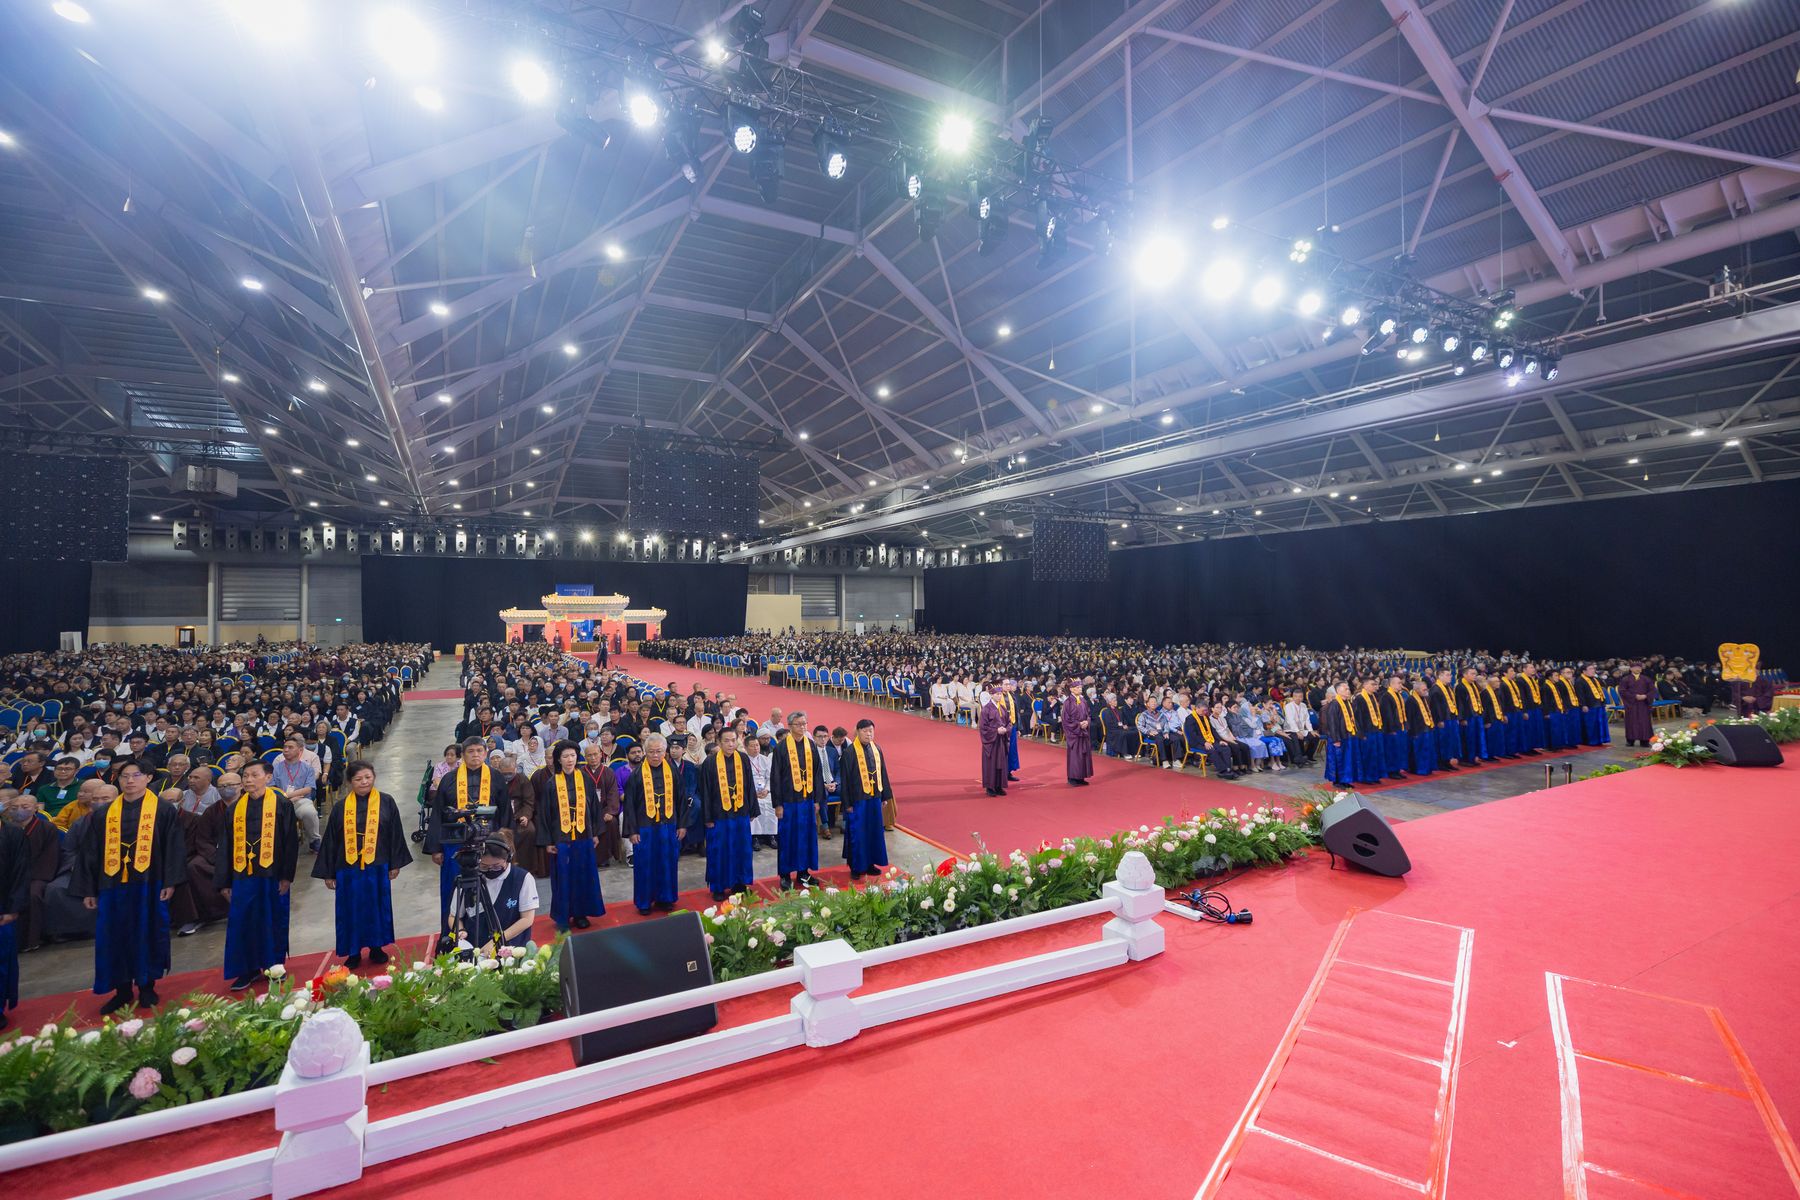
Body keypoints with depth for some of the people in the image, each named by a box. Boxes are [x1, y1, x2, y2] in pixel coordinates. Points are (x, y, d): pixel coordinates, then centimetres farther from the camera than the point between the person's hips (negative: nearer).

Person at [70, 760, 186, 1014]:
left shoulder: (164, 810, 0)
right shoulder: (103, 814, 8)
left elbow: (174, 848, -4)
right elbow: (89, 853, 11)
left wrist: (170, 882, -11)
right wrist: (87, 890, 5)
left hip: (149, 885, -3)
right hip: (113, 885, 3)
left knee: (147, 935, 5)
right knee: (115, 938, 7)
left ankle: (146, 987, 18)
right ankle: (122, 990, 20)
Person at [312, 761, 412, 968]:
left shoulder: (386, 803, -3)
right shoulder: (340, 807, -1)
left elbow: (396, 834, 1)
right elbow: (329, 841, 4)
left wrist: (395, 864, 1)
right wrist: (328, 873, 3)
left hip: (377, 867, 0)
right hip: (348, 868, 1)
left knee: (377, 908, 10)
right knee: (352, 910, 9)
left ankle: (376, 947, 26)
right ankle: (353, 951, 24)